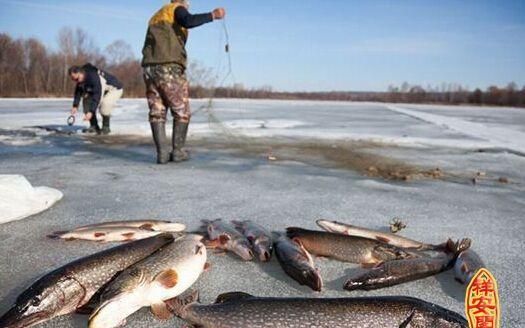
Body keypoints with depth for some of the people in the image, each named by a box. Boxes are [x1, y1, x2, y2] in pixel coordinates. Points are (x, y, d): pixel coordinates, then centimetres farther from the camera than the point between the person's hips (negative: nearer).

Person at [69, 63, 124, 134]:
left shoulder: (93, 77, -36)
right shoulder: (81, 78, -11)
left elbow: (97, 96, -40)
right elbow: (78, 92, -3)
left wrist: (91, 112, -44)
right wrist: (75, 106, -17)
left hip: (115, 89, -8)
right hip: (100, 90, 8)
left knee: (105, 104, -32)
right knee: (86, 100, -5)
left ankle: (106, 127, -12)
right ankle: (94, 126, 2)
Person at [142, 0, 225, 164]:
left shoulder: (156, 17, 30)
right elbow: (189, 21, -18)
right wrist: (212, 15, -17)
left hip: (149, 68, 7)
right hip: (170, 68, -7)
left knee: (157, 112, 5)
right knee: (181, 112, 4)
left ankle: (162, 152, -2)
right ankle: (177, 151, 2)